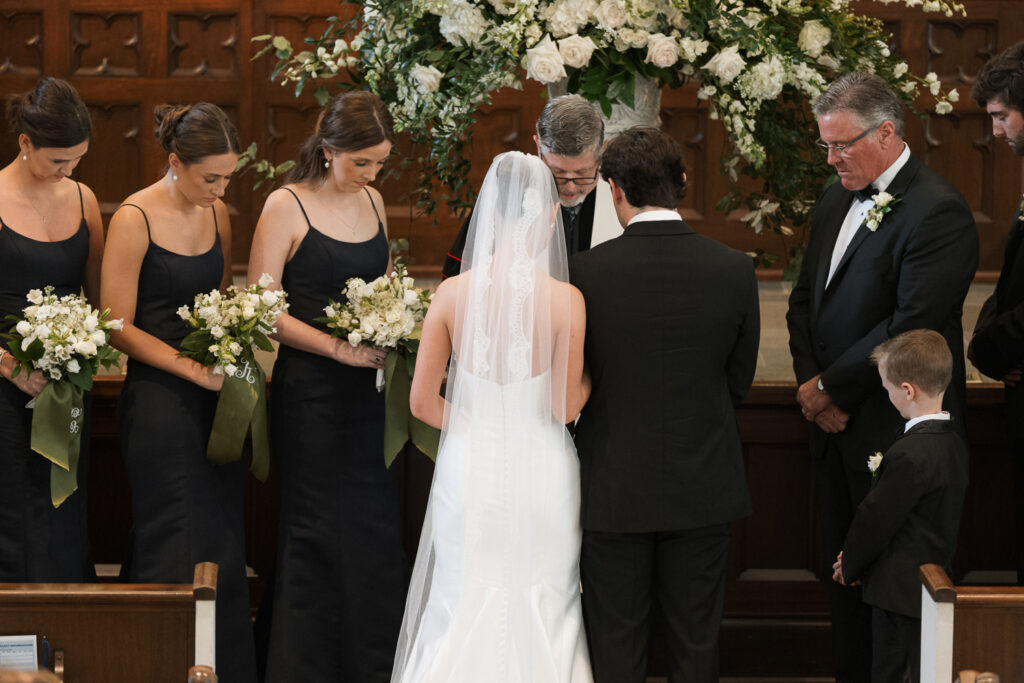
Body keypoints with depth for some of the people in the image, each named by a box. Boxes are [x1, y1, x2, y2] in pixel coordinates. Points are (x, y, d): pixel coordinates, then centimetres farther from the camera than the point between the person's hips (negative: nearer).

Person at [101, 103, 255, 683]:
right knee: (176, 550, -4)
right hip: (159, 401, -6)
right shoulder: (134, 219, -11)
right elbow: (119, 327, -11)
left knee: (223, 543, 6)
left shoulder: (217, 215, 9)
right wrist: (192, 368, -17)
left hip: (213, 397, 6)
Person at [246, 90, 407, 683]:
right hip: (312, 390, -5)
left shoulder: (372, 201, 11)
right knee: (321, 532, -3)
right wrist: (339, 347, -18)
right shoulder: (287, 207, -7)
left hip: (369, 390, 6)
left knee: (376, 531, 4)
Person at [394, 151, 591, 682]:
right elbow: (566, 406, -10)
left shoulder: (453, 294, -8)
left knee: (462, 612, 14)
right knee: (542, 615, 12)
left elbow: (422, 403, -3)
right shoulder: (565, 300, -15)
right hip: (541, 476, -2)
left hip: (470, 470, 2)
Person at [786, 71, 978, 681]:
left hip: (896, 434, -8)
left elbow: (911, 327, -21)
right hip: (839, 426, 8)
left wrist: (829, 387, -13)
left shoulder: (939, 212, -15)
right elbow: (805, 299, 17)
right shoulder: (836, 201, 12)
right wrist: (812, 383, -1)